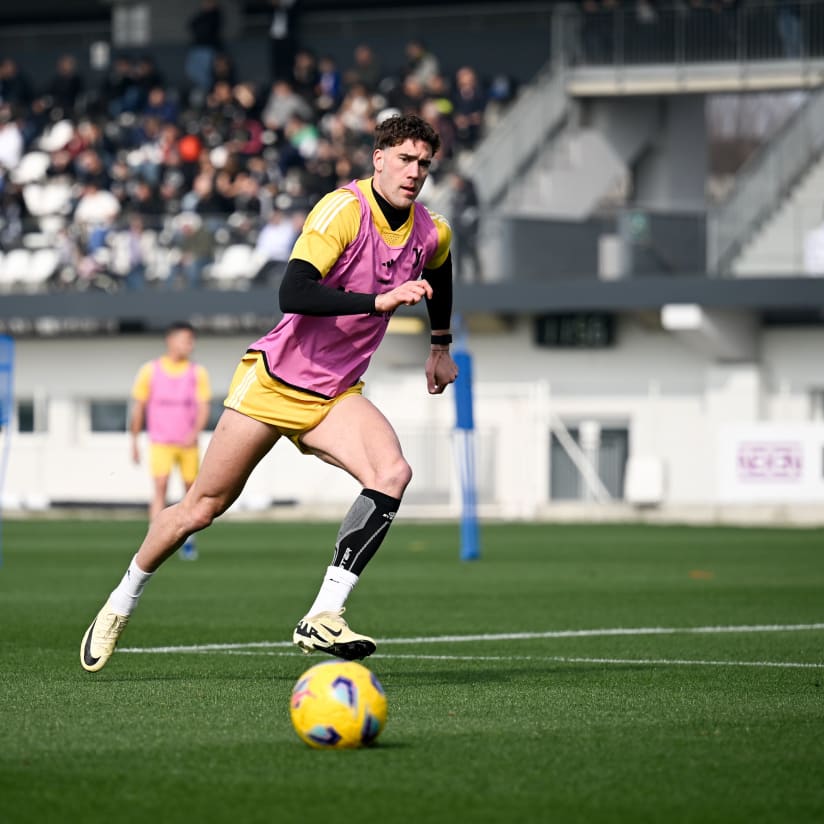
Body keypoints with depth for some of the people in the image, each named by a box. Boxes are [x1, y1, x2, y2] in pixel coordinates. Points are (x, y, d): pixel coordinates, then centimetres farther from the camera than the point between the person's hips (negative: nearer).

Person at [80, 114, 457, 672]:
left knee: (393, 473, -25)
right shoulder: (344, 210, -19)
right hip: (276, 380, -5)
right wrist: (379, 300, -38)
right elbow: (292, 295, -31)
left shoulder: (432, 233, 3)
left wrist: (441, 345, 35)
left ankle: (323, 617, -25)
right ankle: (120, 606, 25)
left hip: (335, 395, 5)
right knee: (203, 507, 1)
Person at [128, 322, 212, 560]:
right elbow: (138, 407, 6)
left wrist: (194, 433, -21)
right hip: (160, 442, -2)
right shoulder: (150, 371, -1)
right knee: (160, 488, -15)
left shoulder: (198, 373, 1)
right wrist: (134, 441, 6)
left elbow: (203, 408, -4)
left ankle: (188, 541, 27)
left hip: (188, 443, 2)